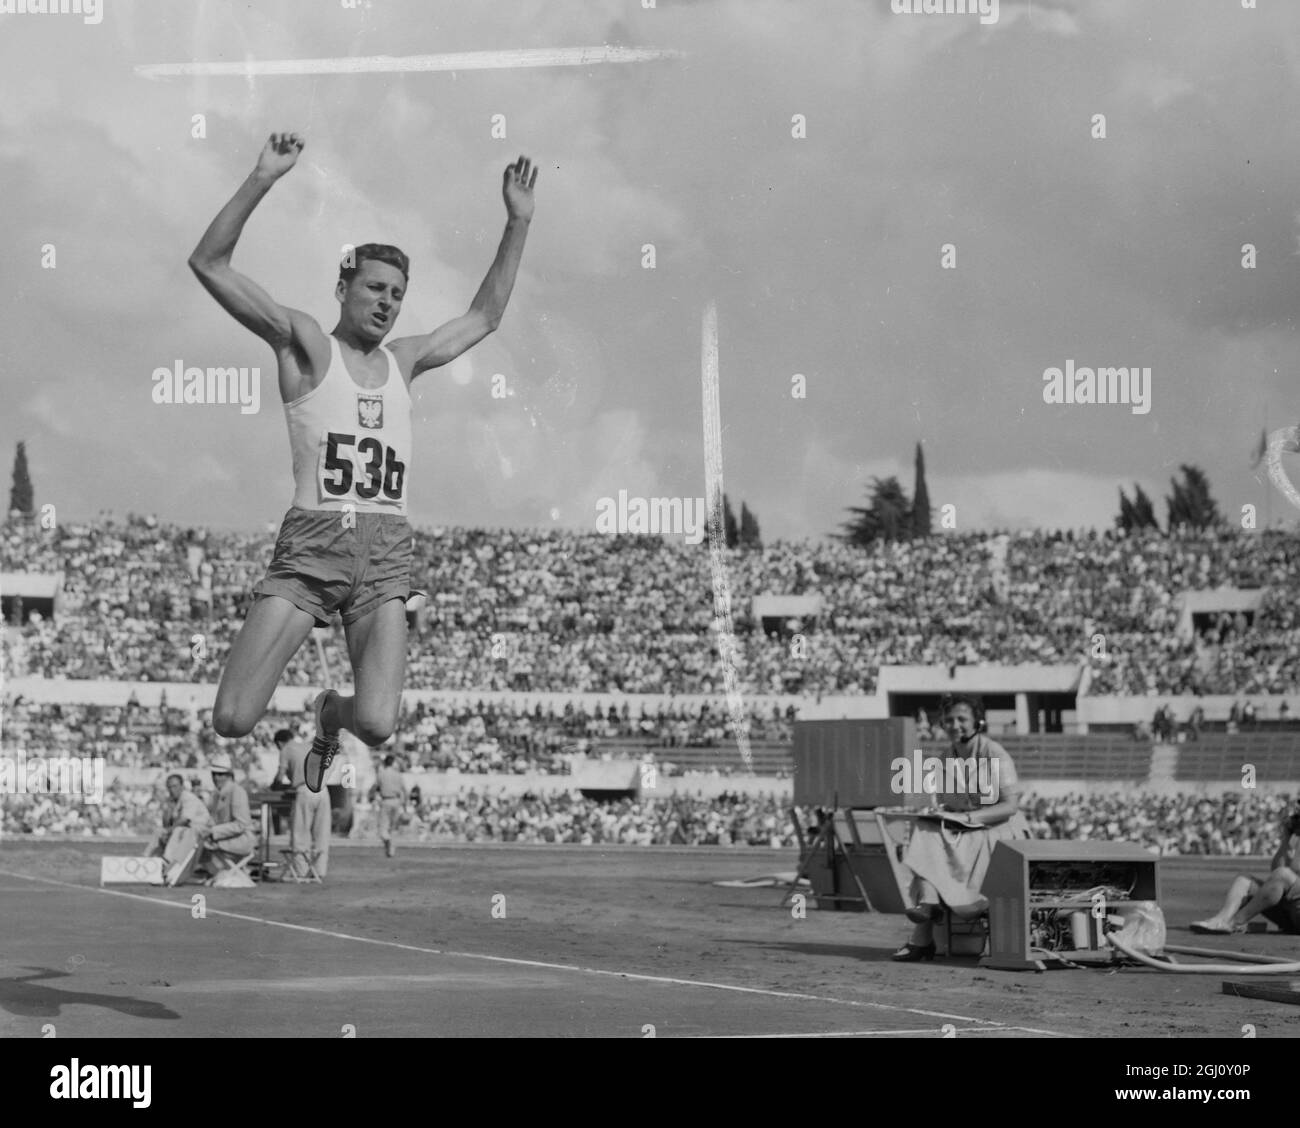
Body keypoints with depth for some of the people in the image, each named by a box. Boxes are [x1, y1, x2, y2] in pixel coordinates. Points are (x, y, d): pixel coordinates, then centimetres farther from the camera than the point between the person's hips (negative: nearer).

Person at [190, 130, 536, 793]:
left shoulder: (403, 362, 20)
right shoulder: (304, 344, 6)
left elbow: (484, 316, 32)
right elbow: (209, 264, -2)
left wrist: (518, 223, 26)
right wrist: (262, 181, -11)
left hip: (386, 551, 4)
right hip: (311, 542, -4)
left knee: (377, 727, -16)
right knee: (231, 723, -16)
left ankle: (332, 714, 23)